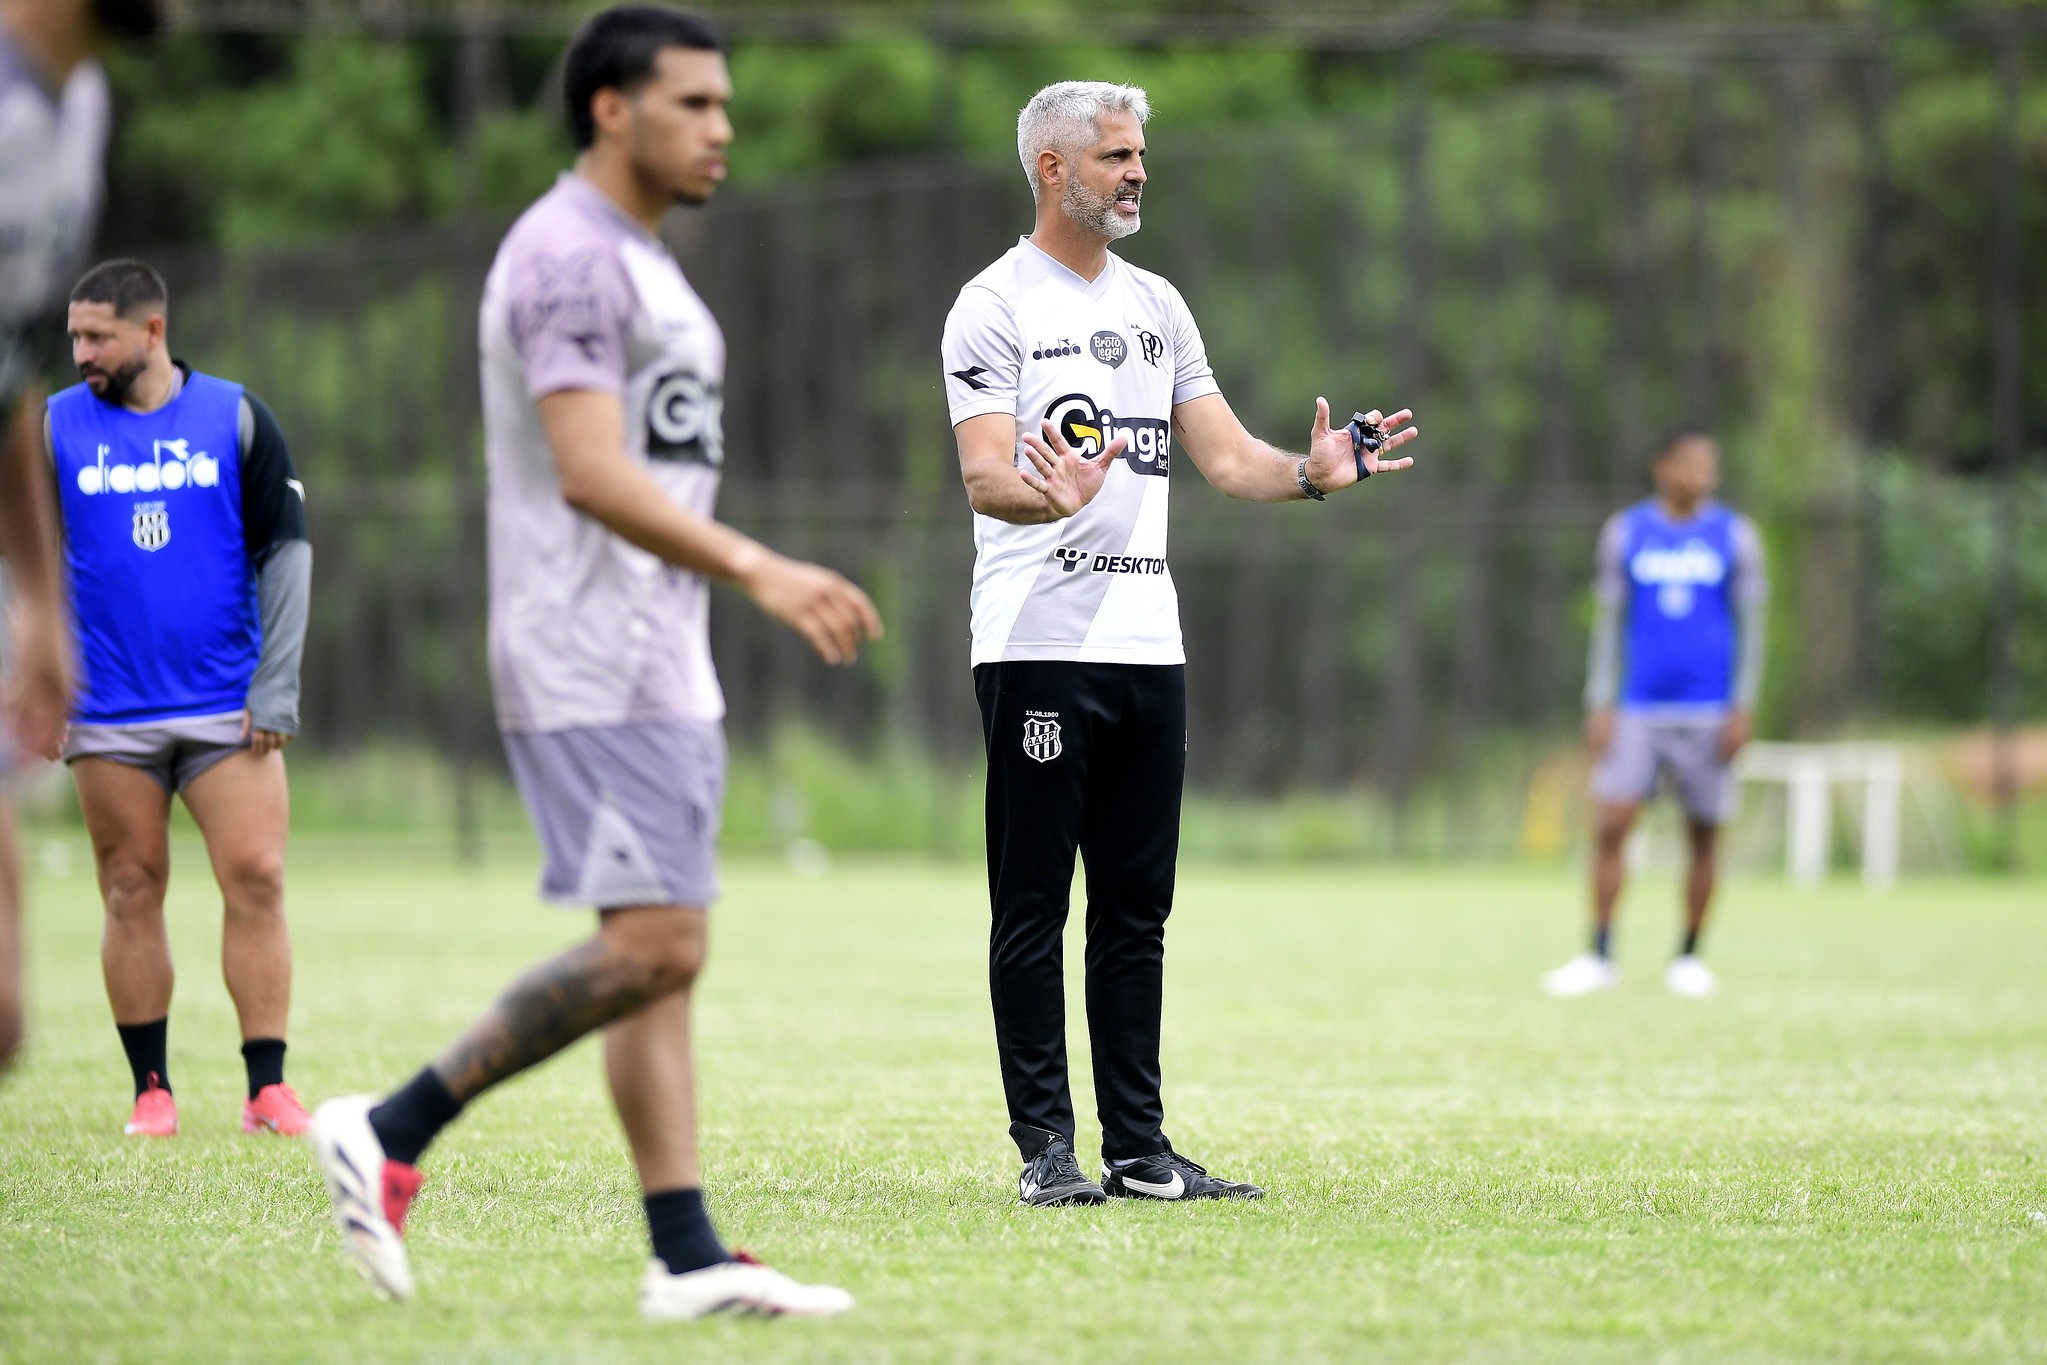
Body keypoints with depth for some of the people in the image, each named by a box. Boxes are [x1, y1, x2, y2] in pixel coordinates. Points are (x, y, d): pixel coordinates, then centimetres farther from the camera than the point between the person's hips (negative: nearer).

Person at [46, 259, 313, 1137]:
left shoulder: (236, 419, 2)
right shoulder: (55, 428, 4)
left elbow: (285, 551, 3)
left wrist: (276, 688, -3)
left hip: (228, 708, -1)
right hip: (110, 717, 1)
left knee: (256, 881, -7)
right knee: (132, 893, 3)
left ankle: (267, 1088, -3)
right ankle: (152, 1091, 10)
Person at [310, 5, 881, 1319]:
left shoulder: (637, 262, 20)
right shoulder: (569, 256, -13)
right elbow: (589, 475, -23)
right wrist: (760, 571, -28)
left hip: (659, 666, 10)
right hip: (592, 667, -10)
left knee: (667, 957, 5)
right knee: (652, 944, -16)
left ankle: (688, 1258, 3)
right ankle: (392, 1133, -10)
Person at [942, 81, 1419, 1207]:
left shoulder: (1155, 306, 16)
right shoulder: (995, 307, -5)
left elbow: (1226, 456, 13)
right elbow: (986, 478, -16)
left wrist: (1310, 473, -7)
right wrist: (1052, 497, -37)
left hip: (1146, 640, 7)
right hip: (1038, 646, -7)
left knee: (1136, 911, 8)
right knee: (1033, 907, -3)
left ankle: (1138, 1147, 12)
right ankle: (1046, 1148, 0)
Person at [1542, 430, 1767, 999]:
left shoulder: (1736, 536, 3)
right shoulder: (1625, 533, 6)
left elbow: (1750, 626, 3)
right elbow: (1609, 623, 9)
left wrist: (1743, 707, -5)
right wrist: (1600, 705, 2)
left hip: (1710, 712, 0)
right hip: (1638, 711, 0)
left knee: (1704, 836, 2)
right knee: (1610, 824, -10)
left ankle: (1688, 958, 14)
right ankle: (1599, 957, -5)